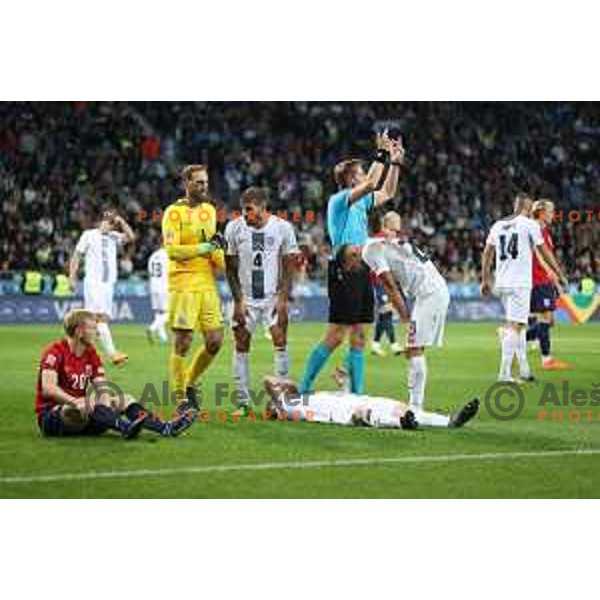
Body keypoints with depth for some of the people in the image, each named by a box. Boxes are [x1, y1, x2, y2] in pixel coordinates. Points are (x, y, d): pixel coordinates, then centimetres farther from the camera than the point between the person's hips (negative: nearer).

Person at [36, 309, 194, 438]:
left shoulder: (91, 355, 10)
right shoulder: (55, 352, -12)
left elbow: (102, 388, 2)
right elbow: (48, 389, -26)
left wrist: (105, 398, -22)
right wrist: (75, 402, -40)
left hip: (81, 419, 7)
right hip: (51, 417, -7)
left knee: (125, 400, -5)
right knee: (89, 402, -35)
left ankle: (165, 428, -26)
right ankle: (126, 428, -57)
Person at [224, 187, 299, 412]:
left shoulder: (282, 228, -5)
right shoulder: (234, 228, -4)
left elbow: (288, 267, -1)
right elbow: (231, 268, 0)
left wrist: (283, 298, -9)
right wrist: (238, 300, -6)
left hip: (273, 296, -1)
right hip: (245, 297, 1)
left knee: (280, 341, -10)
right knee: (241, 346, 0)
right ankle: (243, 400, 7)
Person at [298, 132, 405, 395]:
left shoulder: (361, 202, 15)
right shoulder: (339, 200, -10)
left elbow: (386, 193, 30)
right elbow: (370, 185, -24)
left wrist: (395, 163, 21)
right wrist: (382, 154, -16)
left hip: (361, 272, 9)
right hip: (344, 272, -9)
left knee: (358, 337, 8)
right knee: (336, 336, -10)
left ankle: (356, 393, 10)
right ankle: (304, 390, -5)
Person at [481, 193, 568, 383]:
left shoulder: (498, 225, 12)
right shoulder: (530, 225, -4)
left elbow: (487, 254, 14)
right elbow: (545, 253, 1)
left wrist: (486, 280, 20)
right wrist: (560, 275, 11)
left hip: (502, 283, 6)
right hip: (520, 282, -6)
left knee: (518, 324, 17)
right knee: (515, 326, -8)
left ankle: (524, 370, 21)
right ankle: (504, 373, -16)